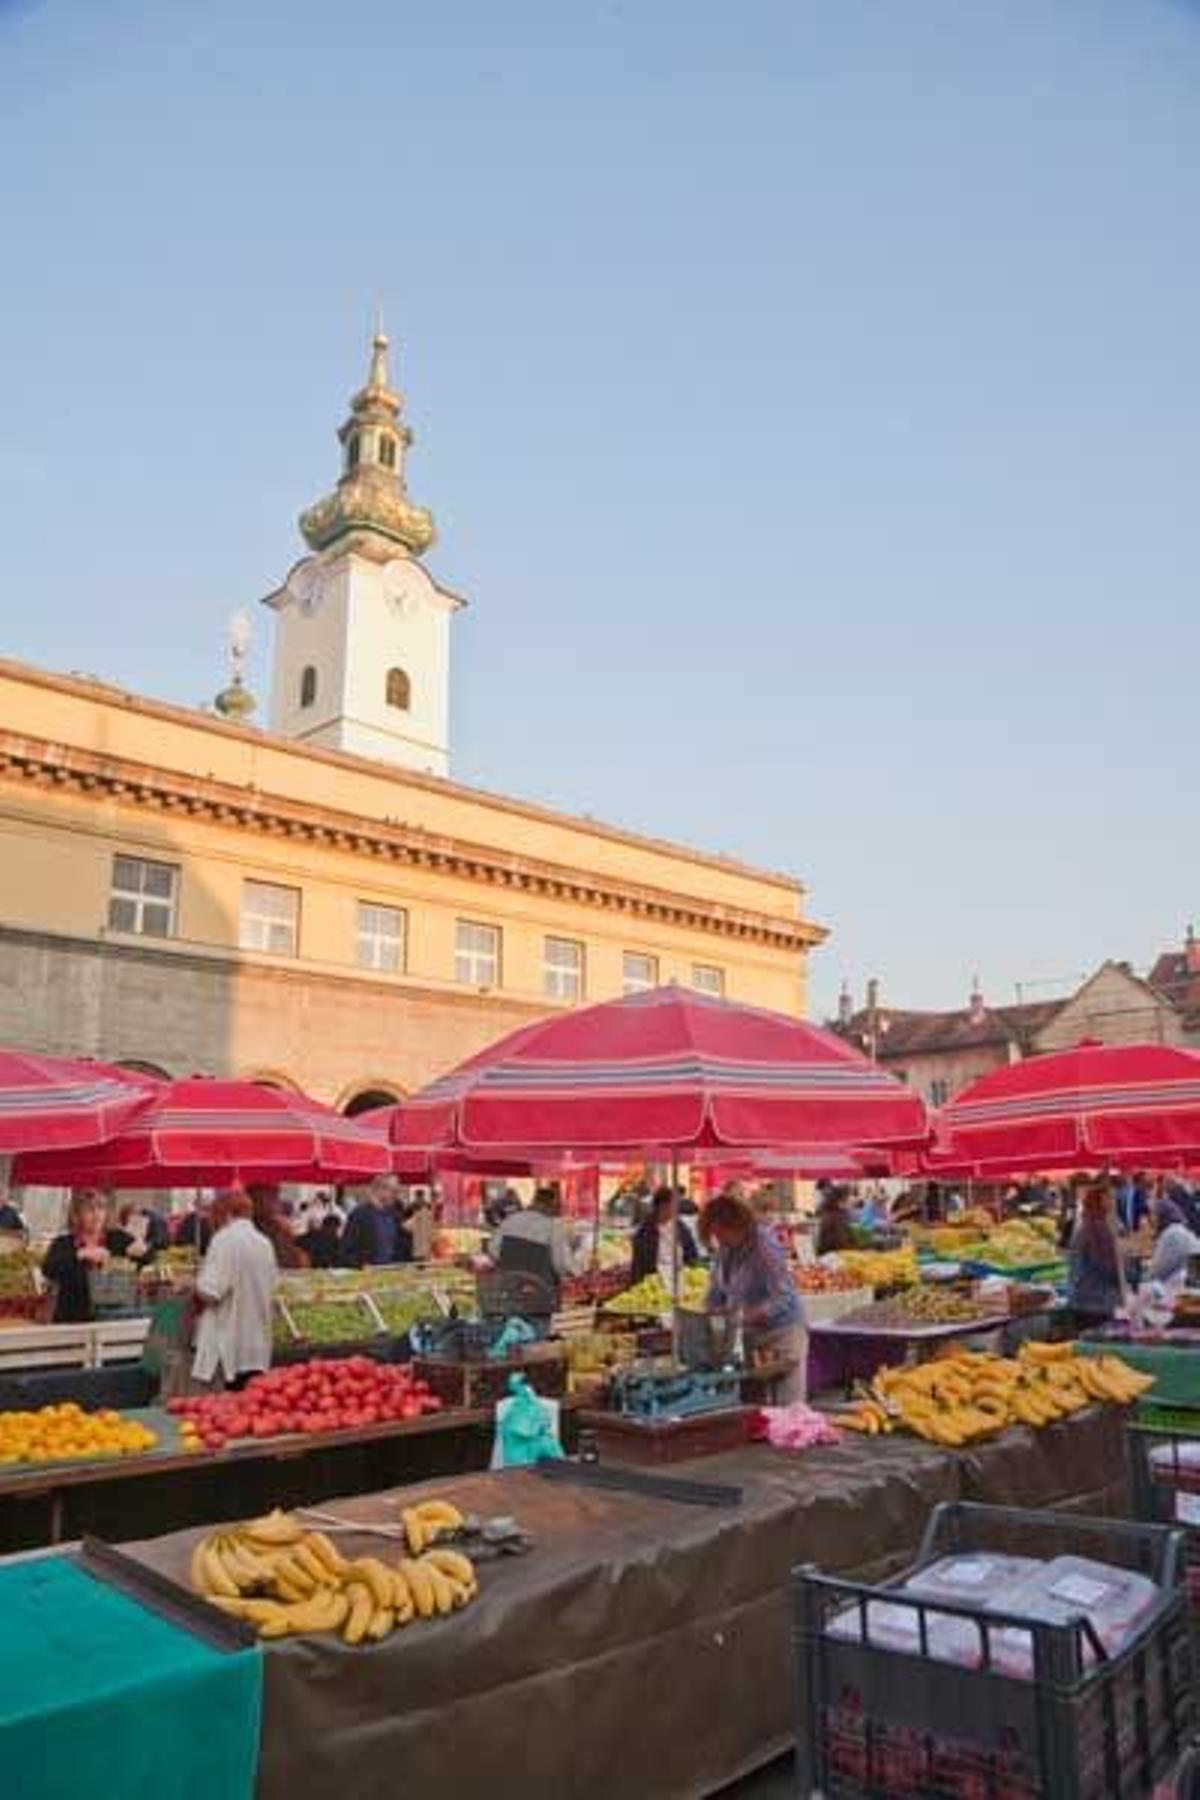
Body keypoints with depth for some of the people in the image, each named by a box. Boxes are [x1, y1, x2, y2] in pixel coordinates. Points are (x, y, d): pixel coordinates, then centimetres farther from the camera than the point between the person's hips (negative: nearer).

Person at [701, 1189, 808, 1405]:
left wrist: (746, 1315, -35)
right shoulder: (723, 1249, 1)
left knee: (787, 1407, -5)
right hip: (749, 1335, 7)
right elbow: (716, 1293, 12)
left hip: (781, 1332, -7)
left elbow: (783, 1299, -27)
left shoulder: (764, 1247, -21)